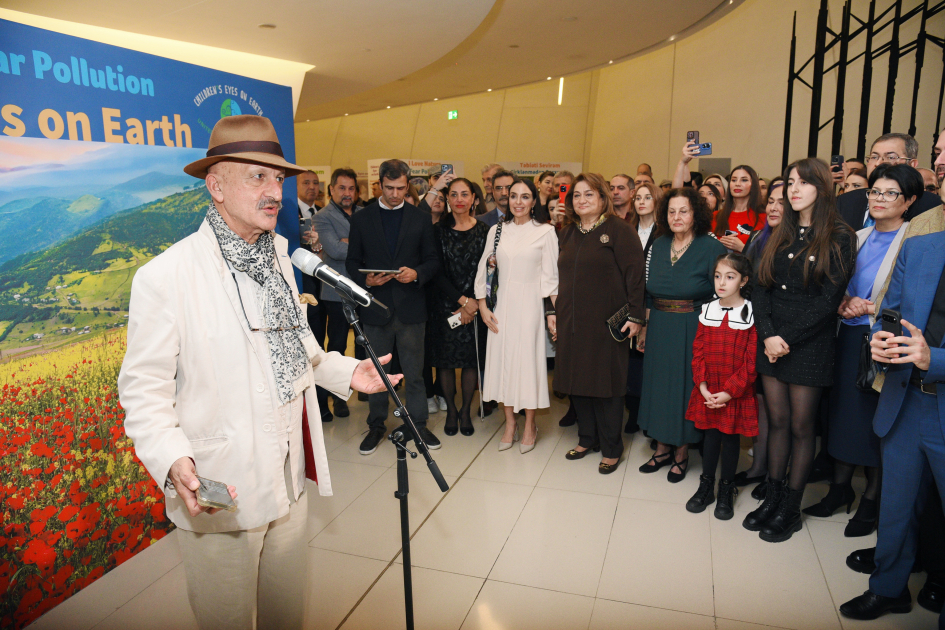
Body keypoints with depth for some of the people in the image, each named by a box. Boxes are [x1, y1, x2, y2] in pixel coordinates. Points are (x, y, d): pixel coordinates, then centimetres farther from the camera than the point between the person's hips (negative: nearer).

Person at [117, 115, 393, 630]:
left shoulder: (277, 258, 6)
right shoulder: (164, 277, -17)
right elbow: (143, 391, -14)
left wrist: (347, 373, 7)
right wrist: (173, 462, -29)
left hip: (289, 481, 6)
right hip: (216, 497, -6)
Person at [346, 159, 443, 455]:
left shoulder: (421, 219, 5)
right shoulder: (361, 219, 5)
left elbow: (433, 261, 5)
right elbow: (352, 262, 6)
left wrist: (417, 273, -15)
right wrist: (365, 279, -14)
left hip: (410, 306, 0)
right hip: (376, 306, 1)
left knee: (414, 372, 7)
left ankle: (418, 424, 22)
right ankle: (376, 426, 26)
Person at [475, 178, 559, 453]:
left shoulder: (545, 232, -1)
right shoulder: (497, 230, 7)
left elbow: (550, 276, -3)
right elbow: (483, 270, 8)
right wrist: (482, 307, 1)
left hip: (529, 305, -3)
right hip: (501, 304, 3)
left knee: (528, 359, 1)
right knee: (502, 358, 6)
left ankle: (529, 425, 18)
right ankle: (510, 423, 21)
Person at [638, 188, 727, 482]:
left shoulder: (712, 248, -9)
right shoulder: (658, 246, 7)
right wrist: (645, 327, 11)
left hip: (694, 331, -5)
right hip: (659, 328, 5)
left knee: (685, 385, 4)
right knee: (659, 383, 11)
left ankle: (681, 453, 22)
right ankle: (662, 448, 27)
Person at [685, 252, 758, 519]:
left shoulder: (751, 314, -11)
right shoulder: (707, 311, 2)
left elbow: (751, 361, -12)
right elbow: (698, 351, 3)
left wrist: (729, 391, -16)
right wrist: (702, 385, -7)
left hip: (736, 394, -3)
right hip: (708, 391, 3)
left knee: (730, 437, 9)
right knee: (710, 434, 13)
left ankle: (726, 490, 24)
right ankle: (706, 485, 27)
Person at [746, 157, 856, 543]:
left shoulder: (839, 238, -4)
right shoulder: (779, 236, 11)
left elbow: (828, 300, -11)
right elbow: (760, 288, 4)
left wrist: (787, 338, -14)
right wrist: (768, 335, -10)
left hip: (810, 346, -4)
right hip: (771, 342, 4)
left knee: (800, 426, 4)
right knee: (777, 421, 10)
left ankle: (790, 509, 16)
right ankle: (772, 497, 21)